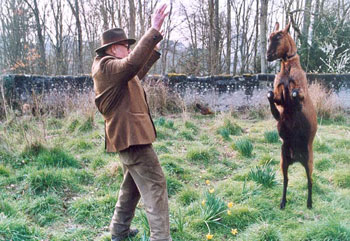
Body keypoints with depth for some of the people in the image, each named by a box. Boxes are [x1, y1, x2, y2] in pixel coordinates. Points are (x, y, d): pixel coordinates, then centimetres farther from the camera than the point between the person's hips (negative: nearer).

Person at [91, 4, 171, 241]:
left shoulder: (111, 68, 16)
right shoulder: (107, 67, -16)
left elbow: (137, 72, 31)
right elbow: (132, 63, -36)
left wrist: (155, 50, 27)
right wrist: (154, 31, -37)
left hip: (129, 133, 11)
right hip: (130, 134, -11)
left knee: (132, 184, 21)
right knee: (155, 185, -9)